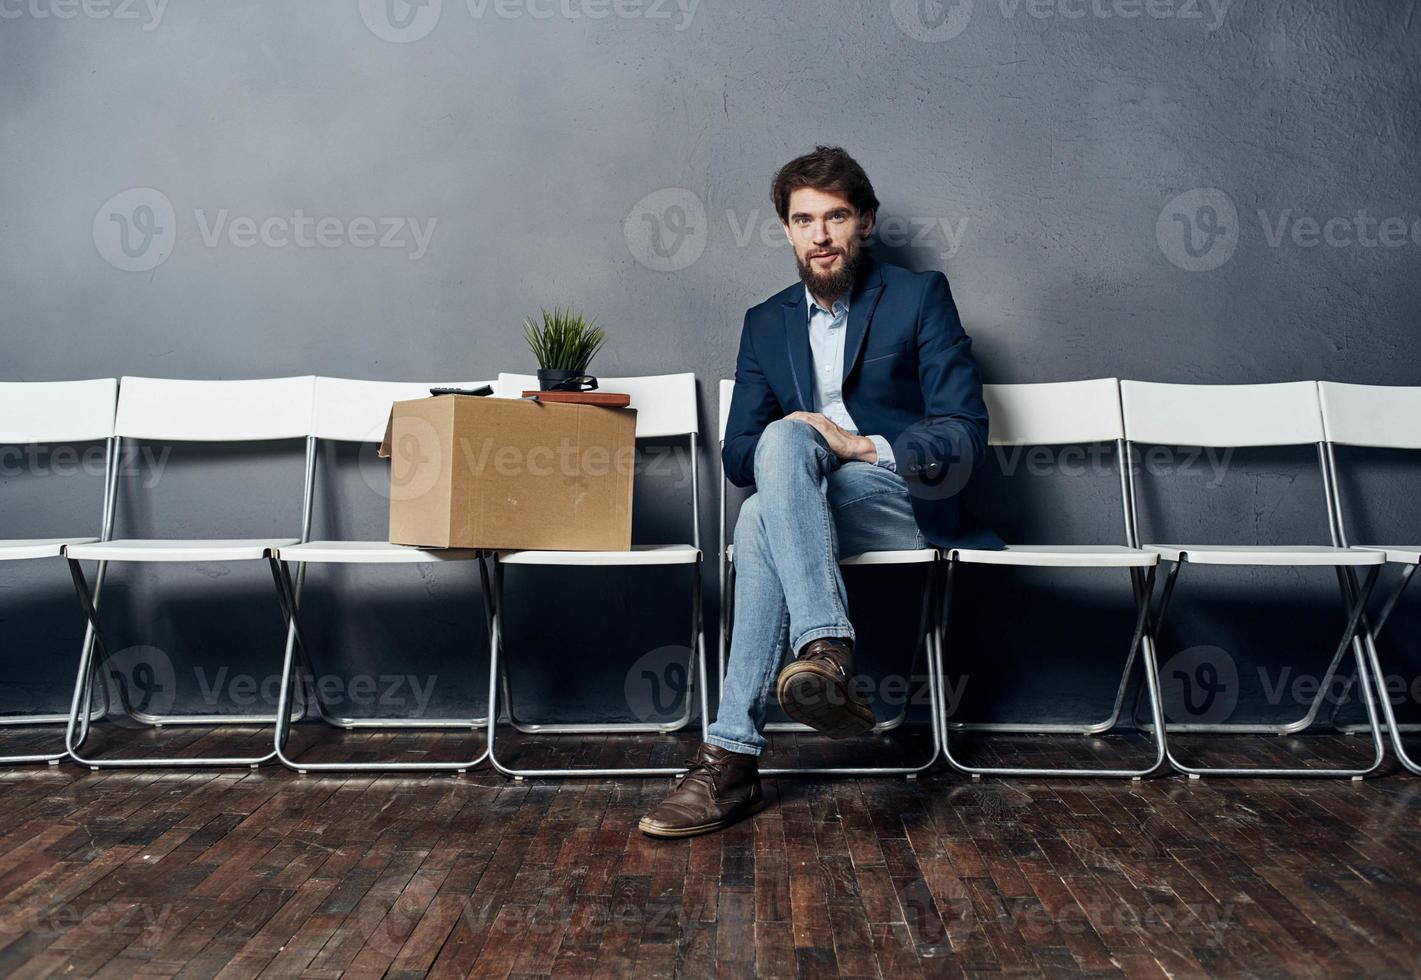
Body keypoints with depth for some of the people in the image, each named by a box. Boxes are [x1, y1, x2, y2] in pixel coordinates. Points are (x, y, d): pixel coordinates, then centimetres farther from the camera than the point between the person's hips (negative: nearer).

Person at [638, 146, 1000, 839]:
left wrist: (863, 445, -19)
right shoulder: (765, 323, 17)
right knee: (759, 516, -32)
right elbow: (737, 454, 10)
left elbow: (966, 432, -5)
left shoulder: (920, 296, 5)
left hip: (907, 503, -4)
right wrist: (792, 456, -12)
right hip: (809, 506, 4)